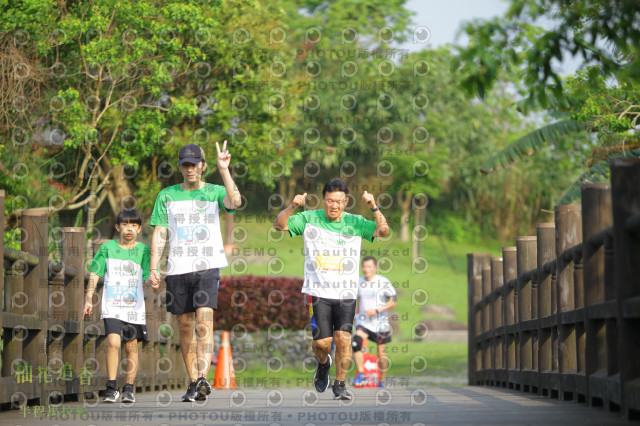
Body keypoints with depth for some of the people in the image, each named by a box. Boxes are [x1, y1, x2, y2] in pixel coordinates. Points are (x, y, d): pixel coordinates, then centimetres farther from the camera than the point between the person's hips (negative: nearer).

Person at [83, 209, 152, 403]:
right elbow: (94, 273, 9)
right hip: (112, 307, -1)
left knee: (131, 347, 4)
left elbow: (147, 278, -2)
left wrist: (152, 281, -25)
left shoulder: (143, 250, 2)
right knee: (113, 343, -15)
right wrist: (88, 300, 6)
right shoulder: (107, 247, 3)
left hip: (135, 307, 1)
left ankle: (129, 388, 15)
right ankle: (111, 388, -8)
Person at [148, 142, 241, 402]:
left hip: (207, 266, -2)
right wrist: (153, 268, 1)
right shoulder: (167, 196, 11)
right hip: (177, 269, 3)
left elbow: (235, 201, -16)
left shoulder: (214, 192, 6)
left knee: (204, 320, -18)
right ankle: (193, 383, 12)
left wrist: (224, 171, -20)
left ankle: (202, 378, -25)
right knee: (185, 326, 5)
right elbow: (159, 233, 9)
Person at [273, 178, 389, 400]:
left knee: (343, 338, -12)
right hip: (318, 292, -1)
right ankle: (323, 364, 30)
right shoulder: (309, 219, 3)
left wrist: (374, 207, -21)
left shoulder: (355, 223, 4)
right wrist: (292, 207, -21)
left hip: (346, 294, 1)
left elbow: (383, 231, -6)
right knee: (322, 342, -6)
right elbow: (279, 225, -3)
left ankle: (340, 384, 6)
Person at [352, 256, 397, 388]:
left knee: (381, 354, 4)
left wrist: (377, 310, -19)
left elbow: (393, 301, -8)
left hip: (379, 322, -3)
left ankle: (382, 381, 23)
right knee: (356, 343, -23)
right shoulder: (359, 282, 5)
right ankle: (360, 375, -17)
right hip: (363, 322, 3)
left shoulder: (384, 282, -9)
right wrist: (357, 314, 19)